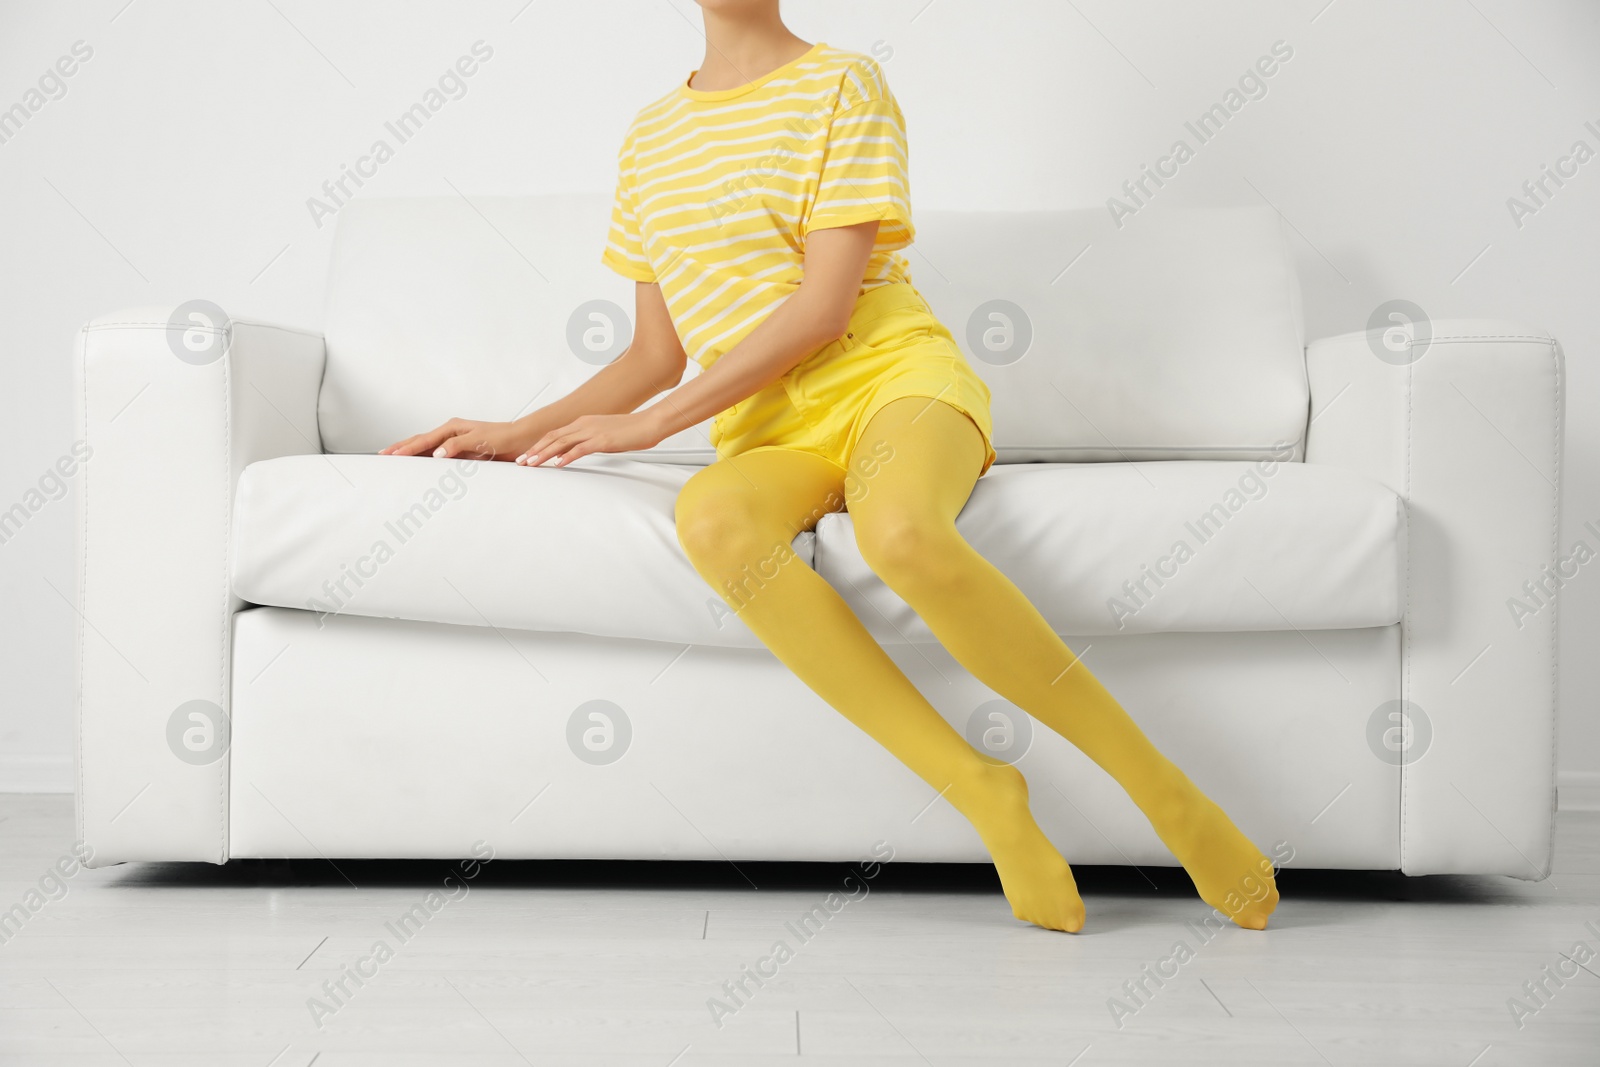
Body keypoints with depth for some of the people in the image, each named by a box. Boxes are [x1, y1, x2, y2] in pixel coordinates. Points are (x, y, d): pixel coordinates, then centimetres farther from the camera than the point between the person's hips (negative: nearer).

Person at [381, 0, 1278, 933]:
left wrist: (656, 422, -12)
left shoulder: (843, 85, 3)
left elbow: (826, 304, -7)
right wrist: (522, 432, 11)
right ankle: (983, 792, -29)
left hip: (892, 374, -3)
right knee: (712, 518, -35)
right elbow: (658, 354, 23)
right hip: (769, 434, 4)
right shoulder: (652, 139, 20)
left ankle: (1155, 783, -23)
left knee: (901, 530, -40)